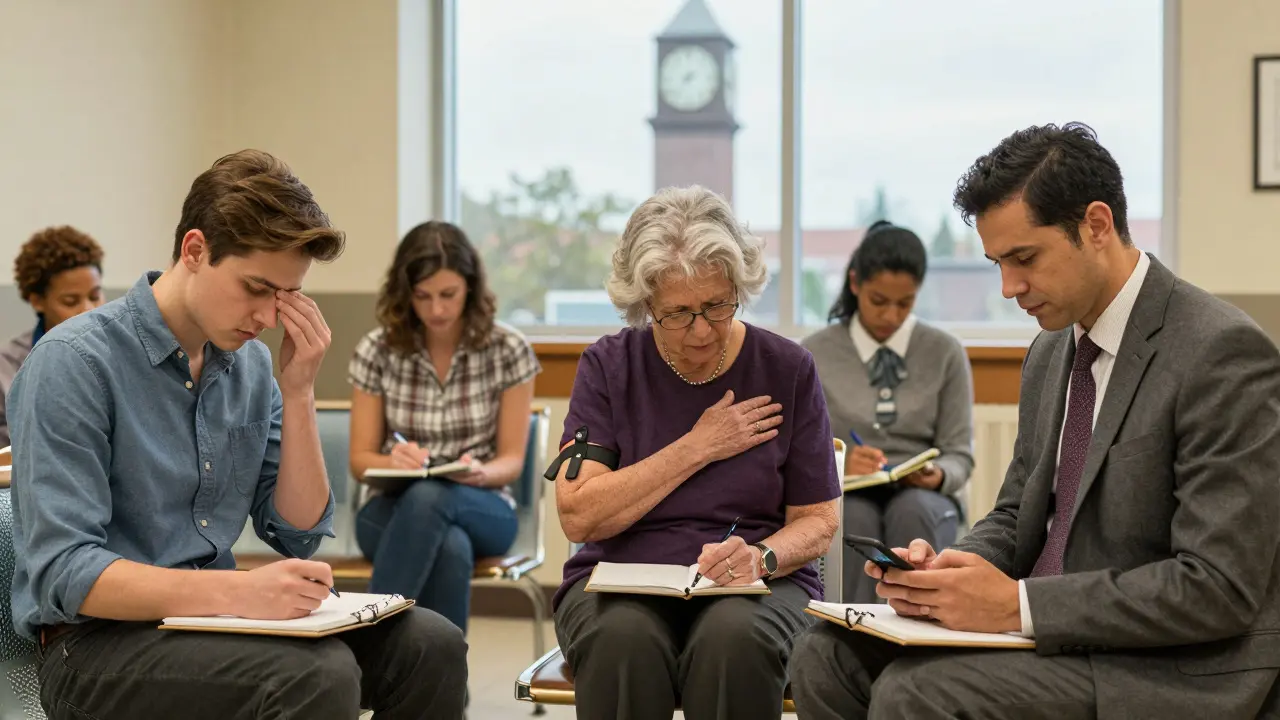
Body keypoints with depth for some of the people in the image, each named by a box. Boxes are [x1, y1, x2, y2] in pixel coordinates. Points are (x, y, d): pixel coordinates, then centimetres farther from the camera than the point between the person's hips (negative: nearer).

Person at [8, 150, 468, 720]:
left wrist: (298, 393, -5)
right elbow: (65, 573, -21)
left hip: (214, 616, 7)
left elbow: (299, 534, 7)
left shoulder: (251, 363, 8)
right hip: (100, 639, -6)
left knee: (431, 646, -13)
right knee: (320, 674, -31)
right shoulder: (74, 362, -13)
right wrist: (239, 592, -33)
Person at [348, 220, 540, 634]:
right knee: (451, 547, -38)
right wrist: (394, 462, -22)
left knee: (428, 497, -39)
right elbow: (361, 459, 3)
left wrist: (481, 472, -25)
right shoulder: (377, 351, -2)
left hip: (483, 510, 0)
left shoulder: (508, 350, -5)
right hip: (395, 509, 0)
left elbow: (511, 460, -1)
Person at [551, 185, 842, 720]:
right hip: (618, 586, 0)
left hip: (758, 588, 0)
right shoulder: (608, 367, 1)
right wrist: (697, 448, -11)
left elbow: (818, 522, 4)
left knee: (735, 637, -35)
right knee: (623, 640, -35)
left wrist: (760, 556, -19)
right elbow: (578, 516, -9)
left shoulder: (787, 369, 1)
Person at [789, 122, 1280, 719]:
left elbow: (1220, 588, -20)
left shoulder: (1225, 354, -16)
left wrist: (1017, 603, -23)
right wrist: (946, 568, -5)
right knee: (829, 659, -7)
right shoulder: (1049, 355, 10)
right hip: (1056, 631, 8)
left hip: (1180, 670, -8)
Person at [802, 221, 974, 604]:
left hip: (923, 501, 1)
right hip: (843, 500, 0)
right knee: (855, 517, -36)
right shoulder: (814, 355, 4)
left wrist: (938, 475, -20)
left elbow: (960, 456, 4)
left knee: (912, 510, -36)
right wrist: (839, 465, -22)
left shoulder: (946, 353, 5)